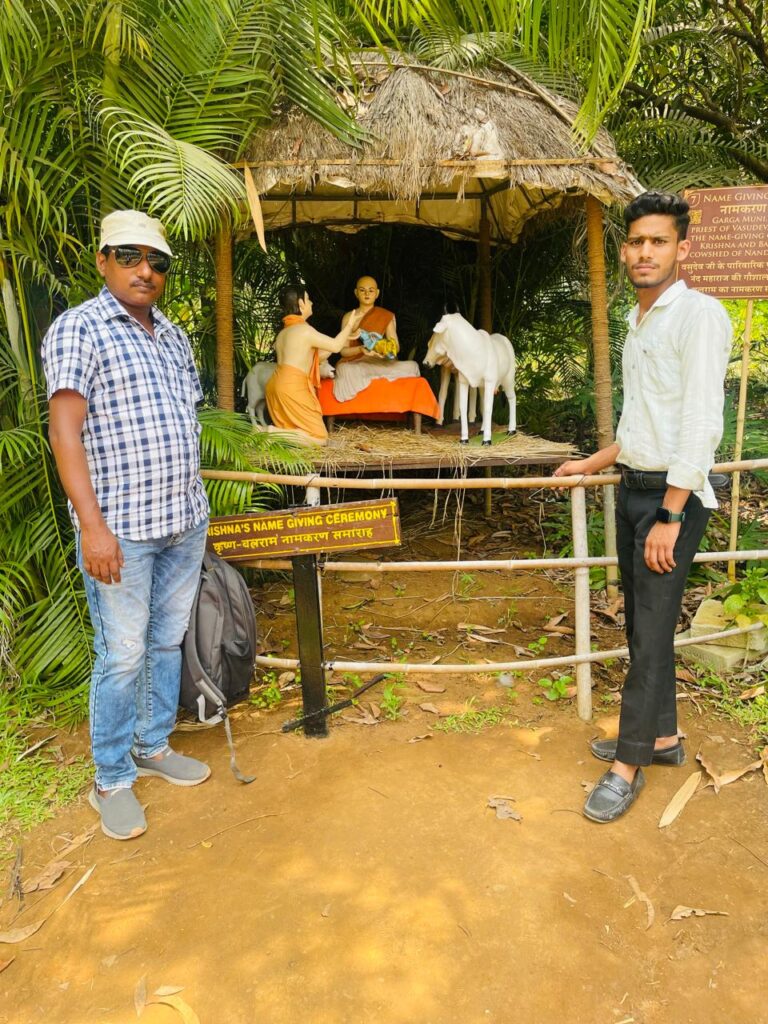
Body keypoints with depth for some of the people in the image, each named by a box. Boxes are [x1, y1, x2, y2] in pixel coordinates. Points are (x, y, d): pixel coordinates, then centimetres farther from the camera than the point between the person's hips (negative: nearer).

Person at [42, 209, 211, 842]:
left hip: (185, 522, 7)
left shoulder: (174, 336, 14)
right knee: (123, 656, 2)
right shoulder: (78, 328, -7)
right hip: (121, 529, -7)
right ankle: (112, 781, 20)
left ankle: (154, 746, 34)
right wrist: (92, 525, -21)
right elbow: (65, 433, -14)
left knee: (169, 641, 16)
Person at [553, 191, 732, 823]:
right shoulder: (640, 323, 14)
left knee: (652, 631, -2)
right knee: (641, 623, 14)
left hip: (672, 496, -9)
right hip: (632, 487, 9)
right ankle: (663, 735, 30)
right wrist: (592, 463, 27)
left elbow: (701, 426, -20)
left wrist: (670, 518, -22)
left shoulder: (700, 316, -13)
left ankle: (629, 764, 10)